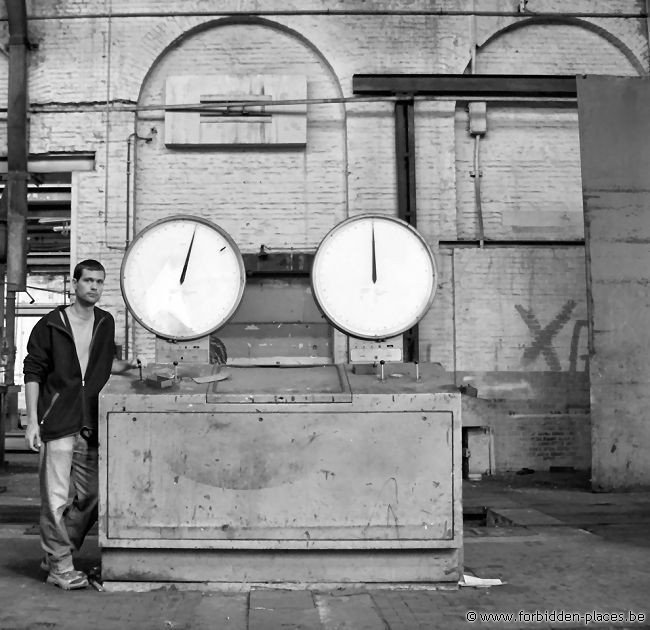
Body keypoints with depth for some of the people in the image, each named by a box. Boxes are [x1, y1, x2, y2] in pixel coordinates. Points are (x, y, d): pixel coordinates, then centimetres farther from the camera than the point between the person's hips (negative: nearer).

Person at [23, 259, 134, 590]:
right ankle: (60, 566, 10)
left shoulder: (106, 323, 10)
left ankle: (55, 555, 27)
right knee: (57, 497, -3)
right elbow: (33, 373, -3)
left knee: (90, 496, 9)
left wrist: (133, 364, 7)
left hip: (91, 425, 5)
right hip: (57, 424, -5)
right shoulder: (50, 325, -4)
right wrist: (32, 420, -9)